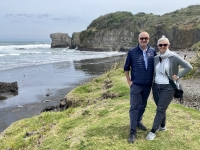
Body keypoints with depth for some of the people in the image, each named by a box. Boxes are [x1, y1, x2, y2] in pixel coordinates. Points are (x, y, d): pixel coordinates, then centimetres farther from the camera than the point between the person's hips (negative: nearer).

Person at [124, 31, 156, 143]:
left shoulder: (153, 51, 0)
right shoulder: (132, 52, -7)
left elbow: (155, 66, 11)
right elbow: (126, 68, 1)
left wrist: (153, 79, 7)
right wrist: (129, 81, -4)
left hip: (148, 85, 4)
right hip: (136, 85, -3)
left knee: (143, 106, 18)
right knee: (134, 107, -4)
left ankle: (138, 121, 40)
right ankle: (133, 132, 1)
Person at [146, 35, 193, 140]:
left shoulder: (174, 57, -11)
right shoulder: (156, 58, 3)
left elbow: (189, 67, -9)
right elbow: (153, 71, 20)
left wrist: (178, 76, -11)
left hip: (168, 87, -5)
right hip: (156, 86, 5)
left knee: (160, 110, -3)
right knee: (161, 108, 17)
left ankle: (153, 132, 5)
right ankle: (162, 126, 36)